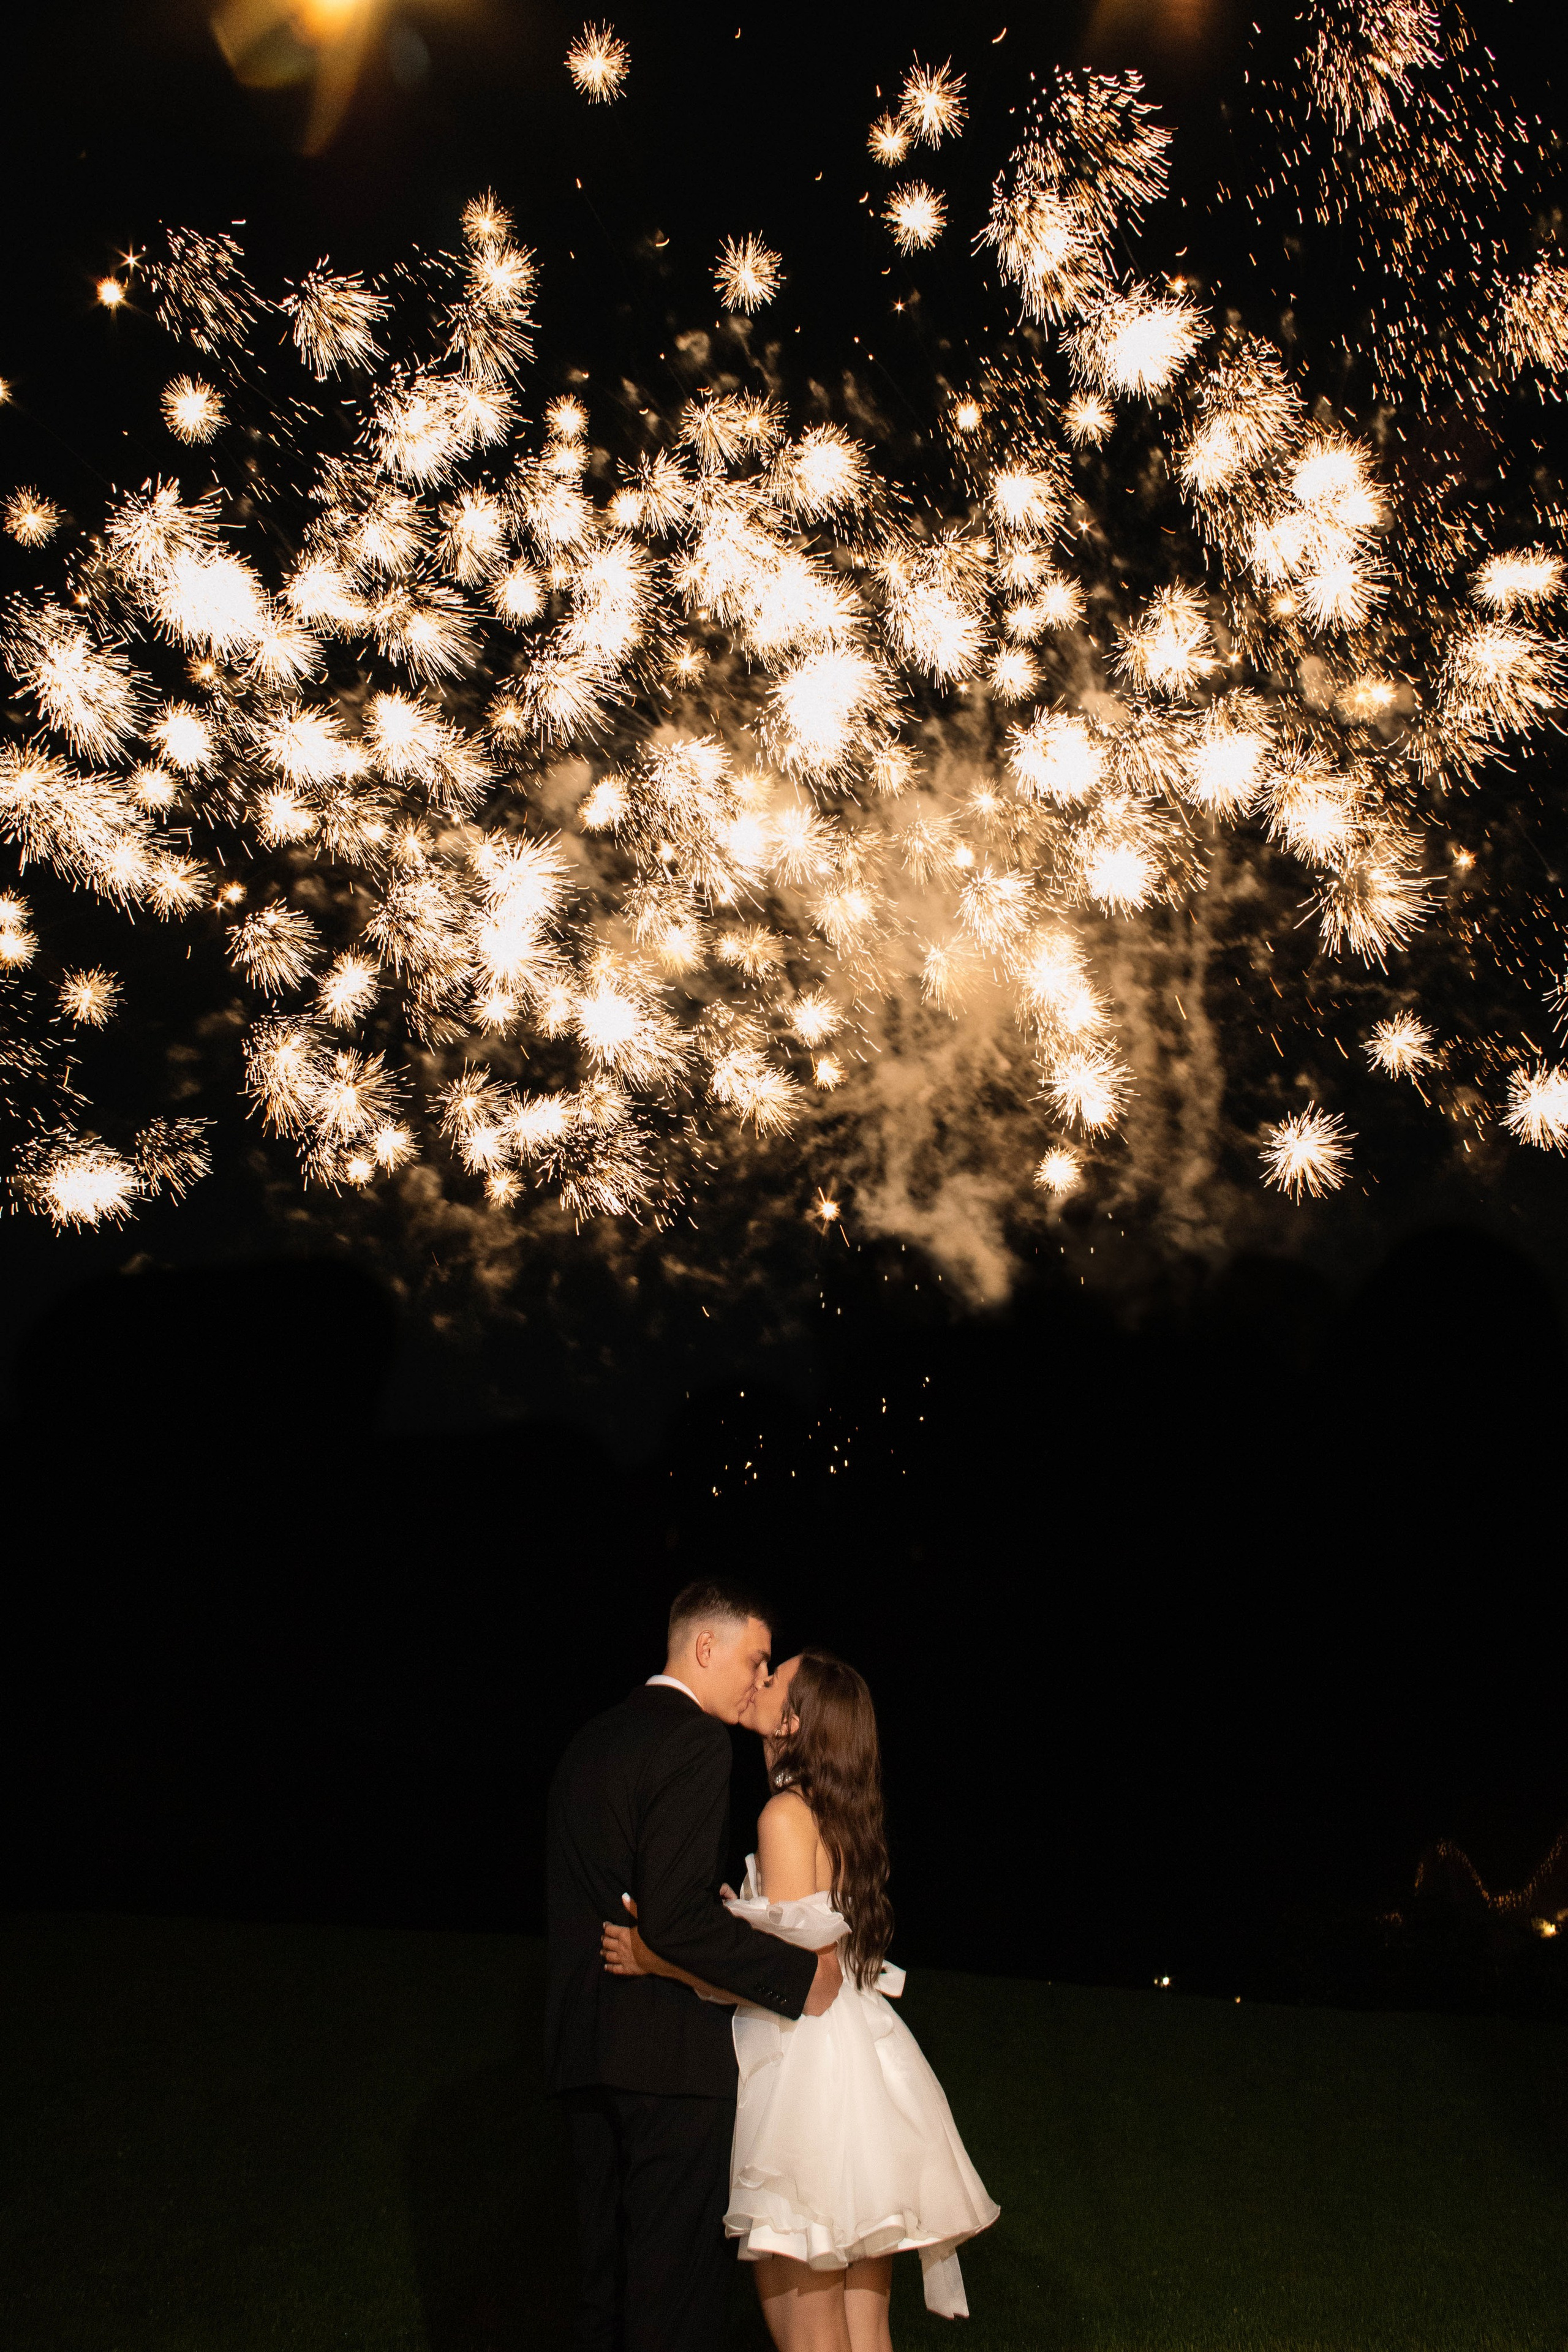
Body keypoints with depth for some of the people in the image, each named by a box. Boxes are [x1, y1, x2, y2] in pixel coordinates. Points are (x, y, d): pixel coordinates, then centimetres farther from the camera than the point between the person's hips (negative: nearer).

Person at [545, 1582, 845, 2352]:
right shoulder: (695, 1741, -15)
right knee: (680, 2286, 2)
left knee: (607, 2277, 18)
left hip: (583, 2049, 9)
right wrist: (799, 1976, -15)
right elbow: (676, 1917, -23)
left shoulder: (590, 1742, 13)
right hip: (670, 2052, -9)